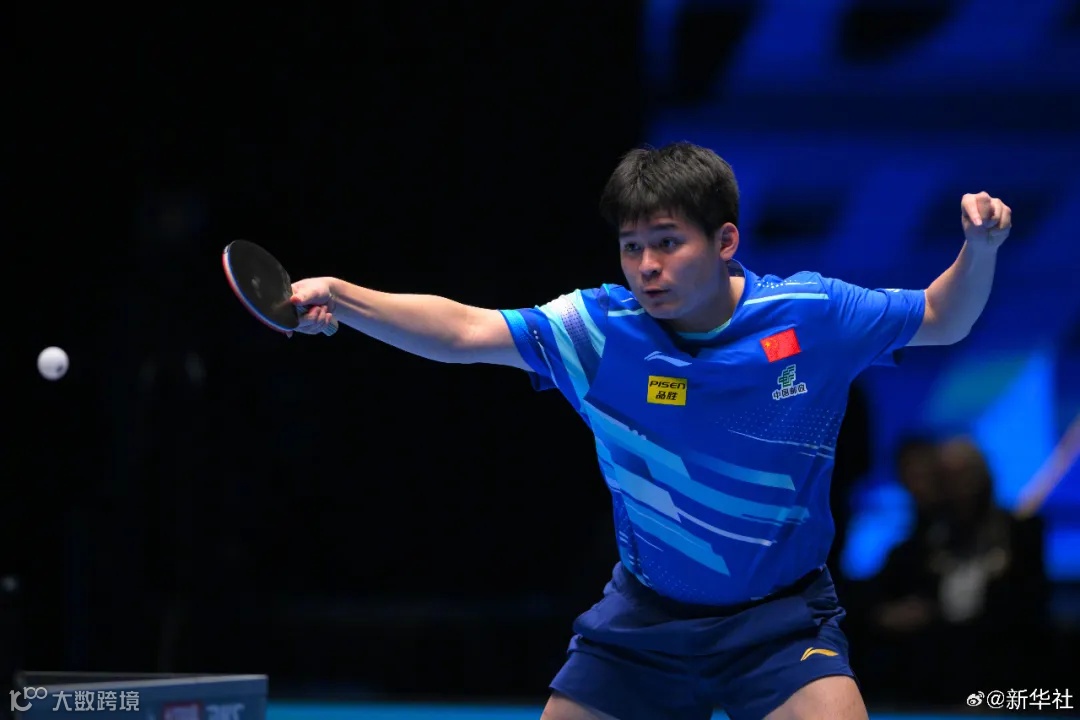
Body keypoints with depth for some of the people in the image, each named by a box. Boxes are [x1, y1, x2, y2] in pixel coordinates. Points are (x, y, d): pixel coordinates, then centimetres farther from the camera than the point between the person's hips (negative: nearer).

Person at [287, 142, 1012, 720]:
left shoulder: (813, 314, -13)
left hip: (781, 617, -2)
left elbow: (941, 320, 1)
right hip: (645, 616, 2)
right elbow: (463, 331, -18)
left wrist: (979, 249, -18)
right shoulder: (602, 328, -13)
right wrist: (341, 296, -32)